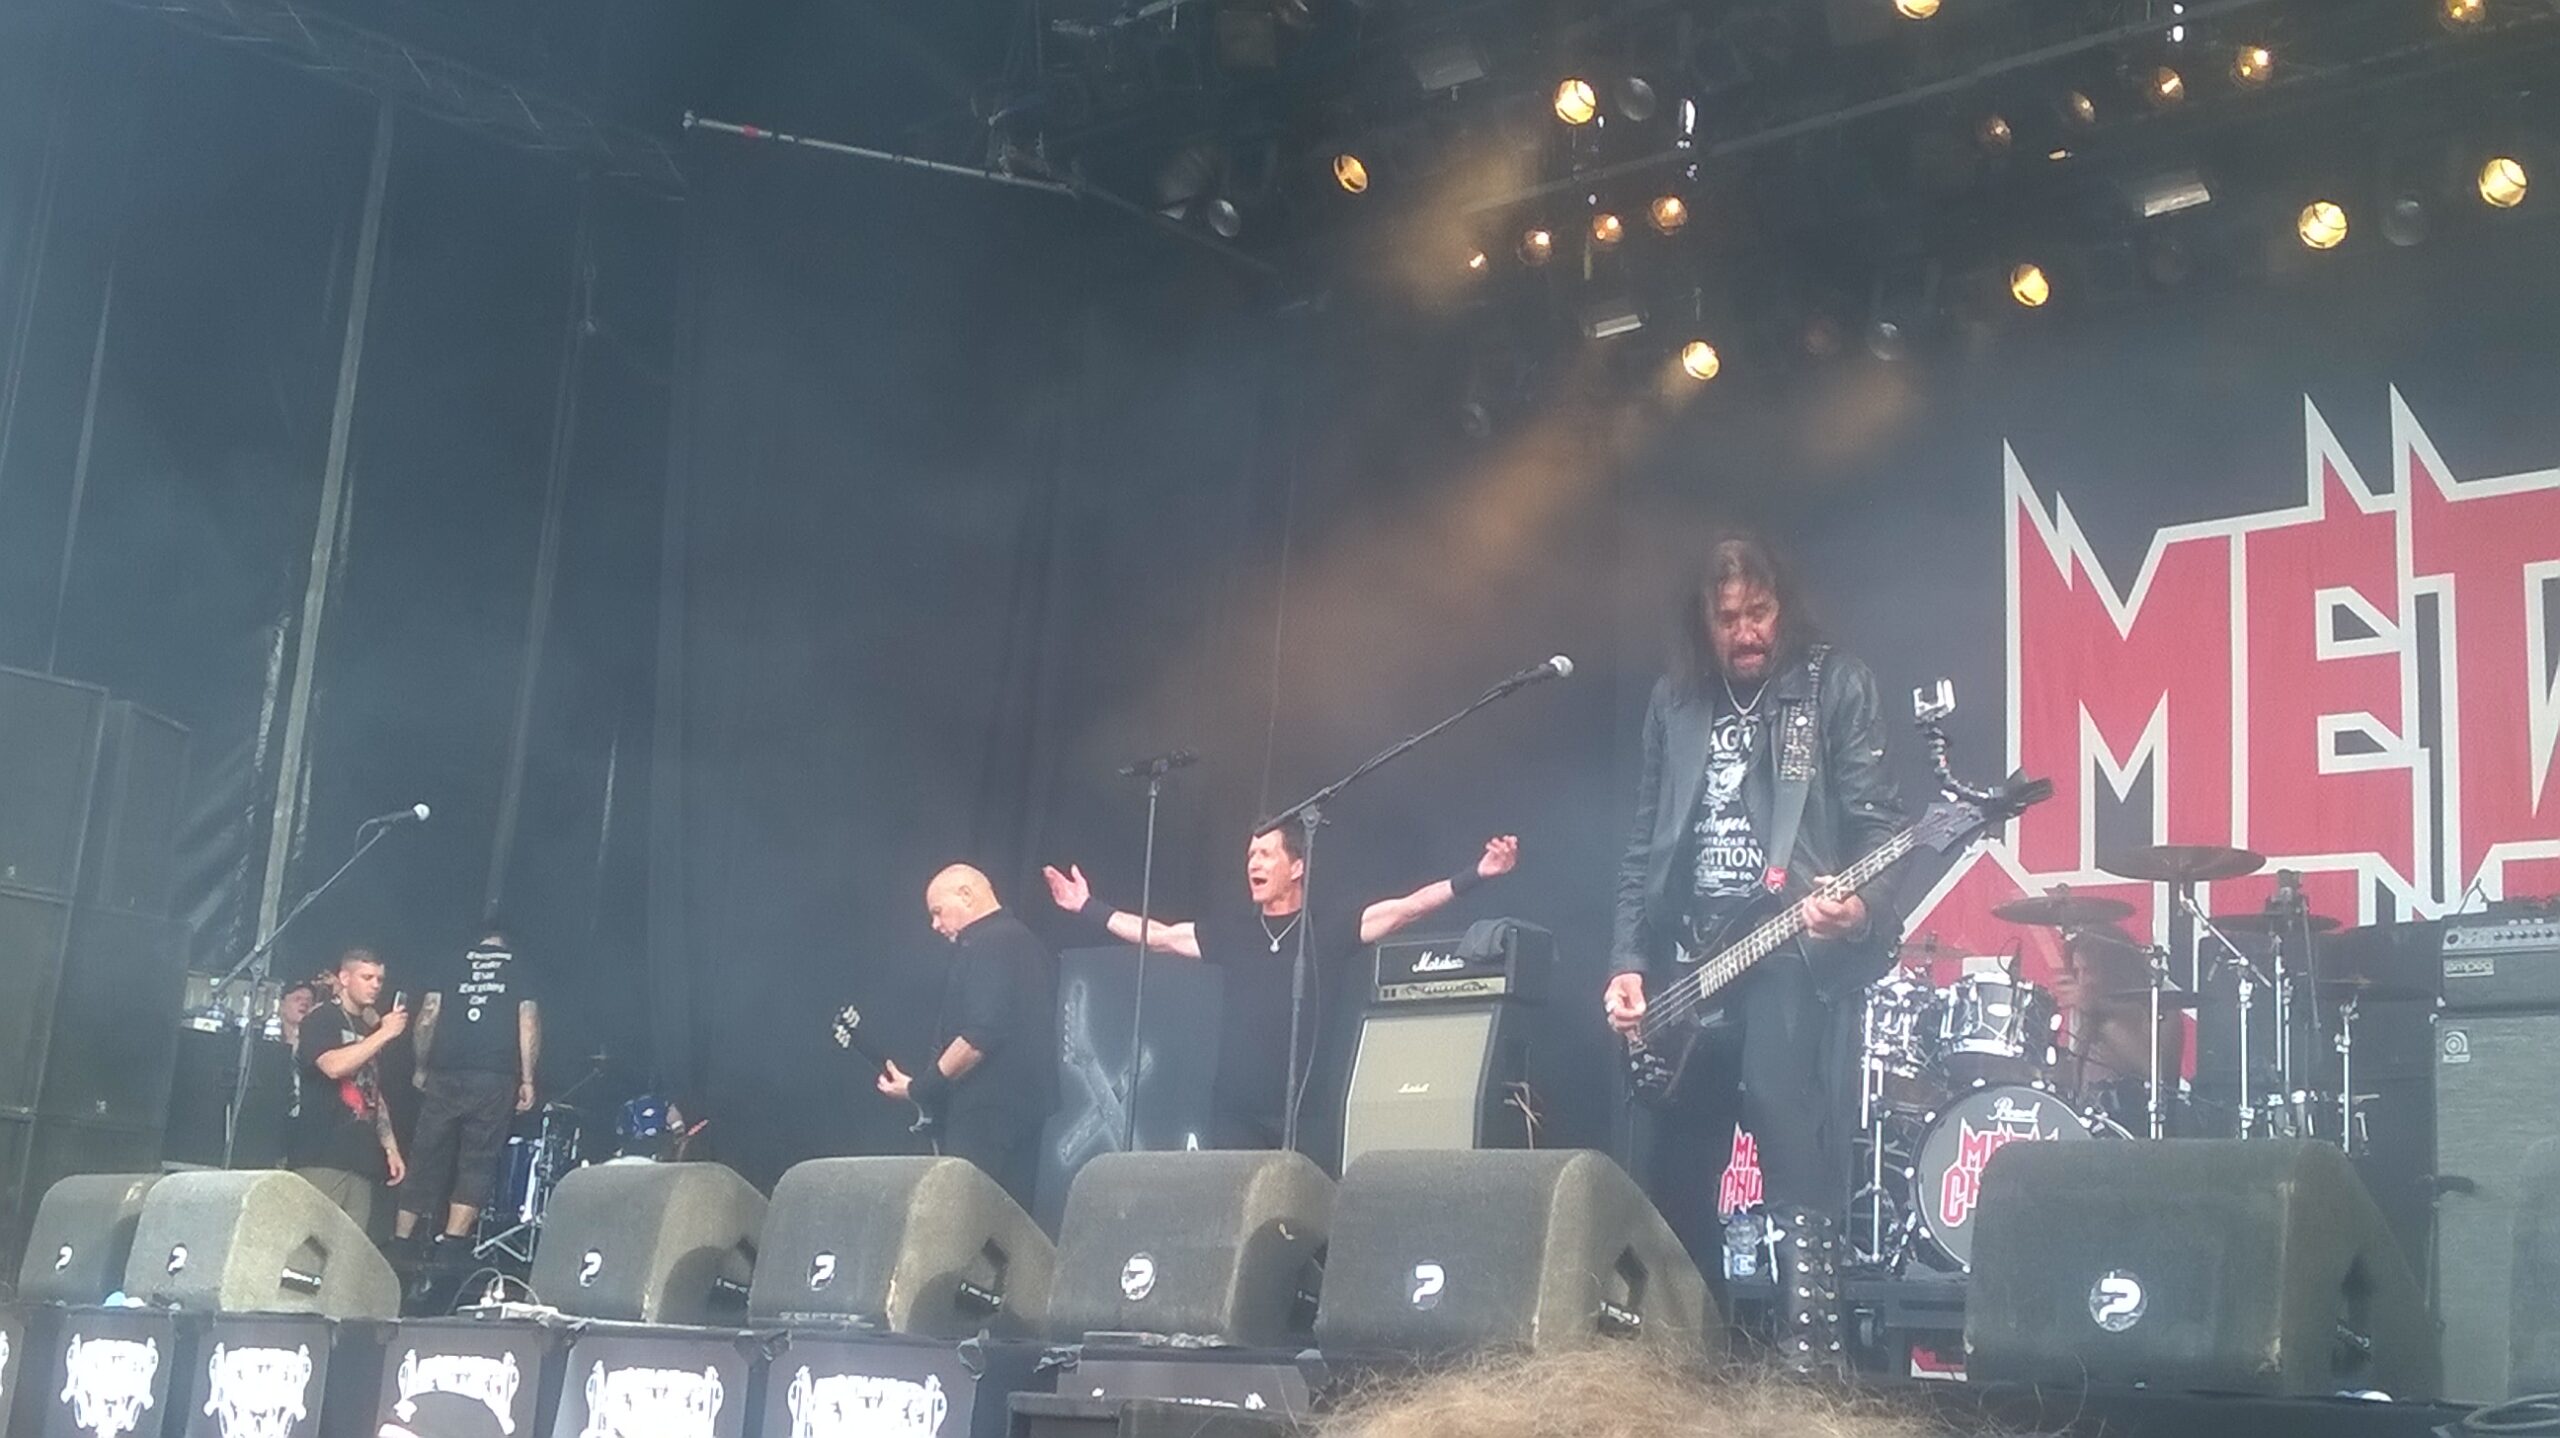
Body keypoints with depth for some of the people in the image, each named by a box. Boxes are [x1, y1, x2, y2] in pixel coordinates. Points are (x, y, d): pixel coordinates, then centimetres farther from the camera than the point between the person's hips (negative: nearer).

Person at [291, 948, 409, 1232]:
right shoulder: (322, 1020, 1)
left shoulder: (370, 1031, 23)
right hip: (322, 1156, -7)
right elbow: (334, 1066, -18)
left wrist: (391, 1148, 17)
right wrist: (385, 1034, -13)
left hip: (362, 1159, 7)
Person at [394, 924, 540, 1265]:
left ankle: (401, 1240, 7)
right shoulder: (522, 967, 14)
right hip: (495, 1079, -1)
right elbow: (528, 1021, 4)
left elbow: (428, 1015, 8)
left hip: (444, 1075, 1)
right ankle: (450, 1246, -10)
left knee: (426, 1155, 7)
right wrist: (527, 1079, 3)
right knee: (478, 1160, 0)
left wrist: (421, 1068, 16)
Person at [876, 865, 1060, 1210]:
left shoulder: (985, 946, -11)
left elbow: (979, 1037, -21)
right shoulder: (1028, 943, 18)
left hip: (986, 1110, -10)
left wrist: (919, 1088, -14)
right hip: (1024, 1103, 10)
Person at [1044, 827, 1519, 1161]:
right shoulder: (1230, 928, 11)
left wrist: (1475, 874, -20)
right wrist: (1089, 907, 22)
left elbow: (1403, 909, -9)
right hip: (1235, 1112, 3)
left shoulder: (1330, 924, 0)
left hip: (1308, 1113, -3)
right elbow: (1159, 937, 20)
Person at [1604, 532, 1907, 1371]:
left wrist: (1861, 906, -22)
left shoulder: (1835, 685, 3)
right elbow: (1644, 847, 14)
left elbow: (1877, 822, -3)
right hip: (1689, 961, 5)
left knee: (1792, 1138, -15)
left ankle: (1812, 1337, -11)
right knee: (1671, 1168, 7)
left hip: (1798, 952, -5)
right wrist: (1629, 961, 5)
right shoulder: (1674, 702, 15)